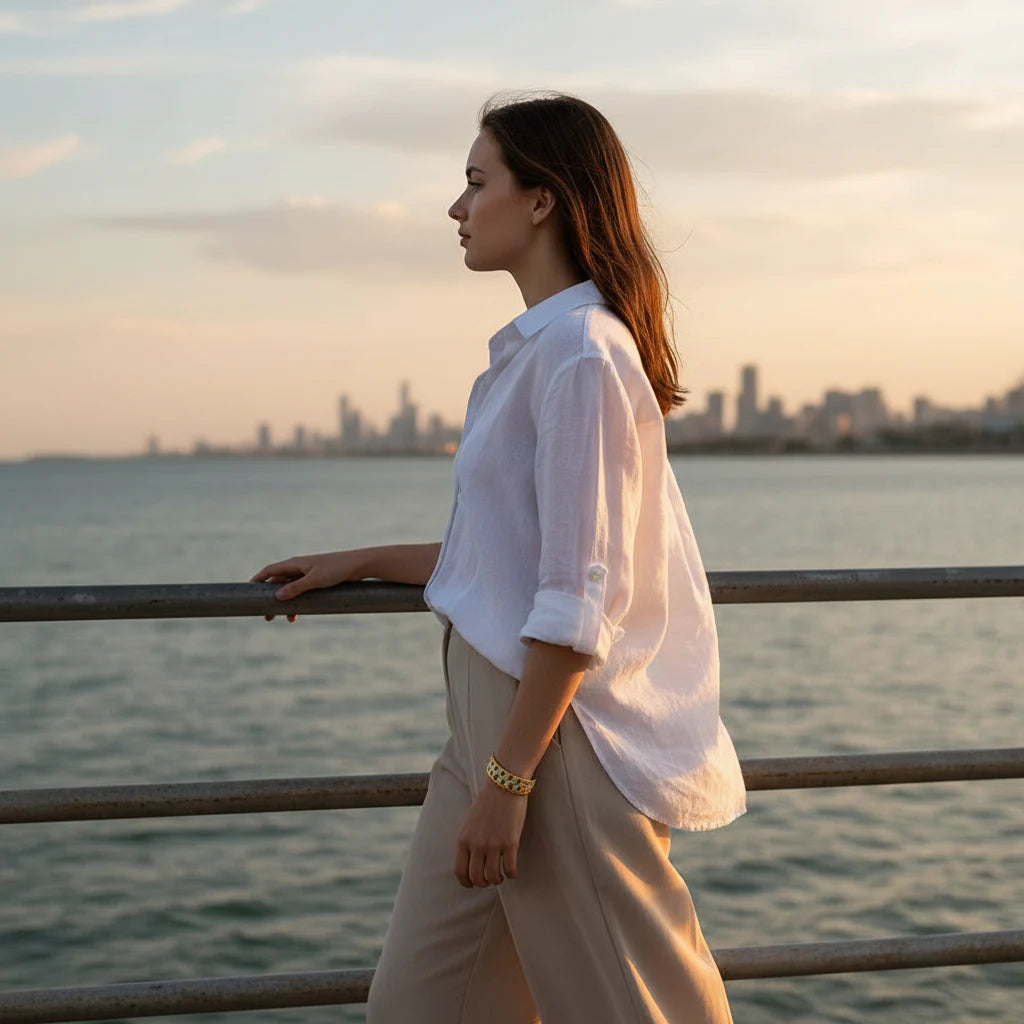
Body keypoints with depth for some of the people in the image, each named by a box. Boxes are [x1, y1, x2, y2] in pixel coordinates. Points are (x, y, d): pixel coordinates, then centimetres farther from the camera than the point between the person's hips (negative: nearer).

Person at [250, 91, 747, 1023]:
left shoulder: (583, 353, -17)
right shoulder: (538, 346, 14)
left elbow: (579, 600, -21)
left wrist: (508, 778, -20)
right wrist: (361, 563, 22)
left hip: (561, 727, -10)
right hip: (494, 711, 10)